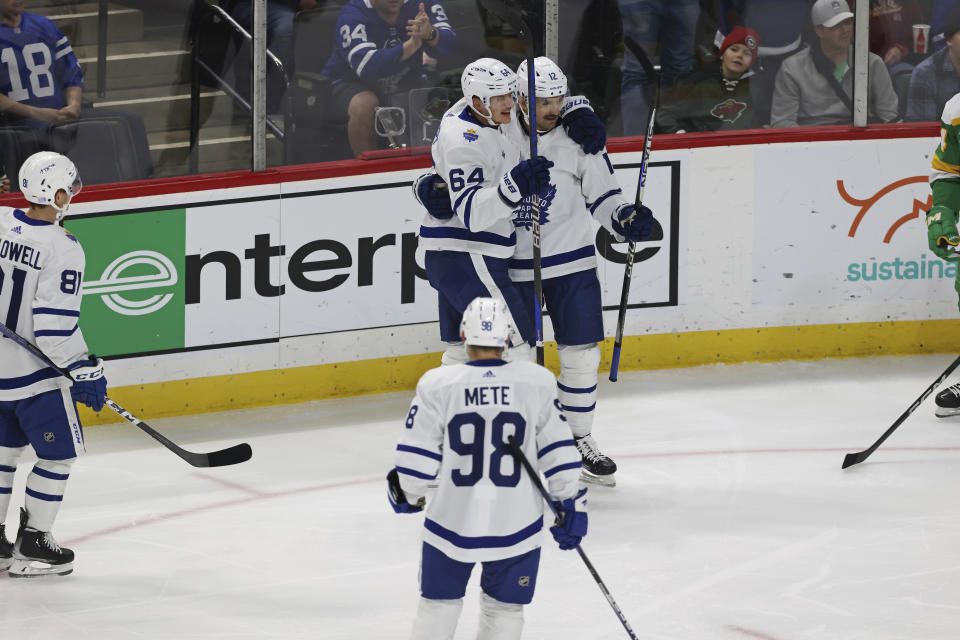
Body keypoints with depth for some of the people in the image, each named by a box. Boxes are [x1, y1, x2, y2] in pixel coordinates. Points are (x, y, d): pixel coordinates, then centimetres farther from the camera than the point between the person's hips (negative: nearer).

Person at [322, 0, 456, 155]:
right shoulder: (352, 15, -24)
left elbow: (448, 43, -24)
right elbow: (367, 68, -39)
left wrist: (430, 34, -48)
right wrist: (411, 45, -48)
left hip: (405, 82, 3)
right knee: (365, 106, -35)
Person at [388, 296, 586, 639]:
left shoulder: (437, 385, -8)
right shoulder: (536, 382, -6)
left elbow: (416, 457, -4)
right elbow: (559, 452, -2)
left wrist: (406, 494, 15)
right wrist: (571, 505, 9)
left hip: (452, 521, 0)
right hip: (516, 524, 0)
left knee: (439, 603, 19)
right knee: (505, 610, 16)